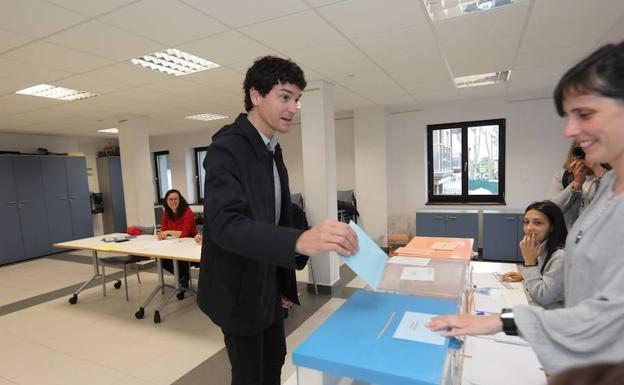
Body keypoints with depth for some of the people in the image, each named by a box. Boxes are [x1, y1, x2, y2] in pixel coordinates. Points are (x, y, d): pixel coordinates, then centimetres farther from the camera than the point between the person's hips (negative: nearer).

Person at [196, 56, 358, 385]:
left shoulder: (272, 149, 6)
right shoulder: (226, 148, -22)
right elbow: (226, 224, -35)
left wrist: (285, 277, 15)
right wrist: (300, 241, -50)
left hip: (267, 282, 8)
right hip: (239, 288, -8)